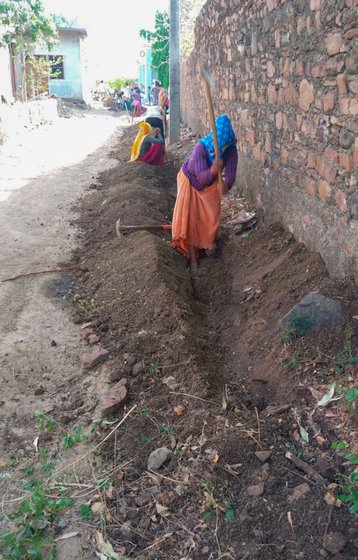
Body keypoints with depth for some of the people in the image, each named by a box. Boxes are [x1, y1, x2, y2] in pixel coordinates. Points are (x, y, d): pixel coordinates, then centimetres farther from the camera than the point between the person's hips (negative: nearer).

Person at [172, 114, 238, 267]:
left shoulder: (231, 149, -29)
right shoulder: (201, 147, -40)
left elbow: (231, 172, -33)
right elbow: (201, 177, -46)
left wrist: (226, 184, -56)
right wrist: (213, 170, -68)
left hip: (210, 182, 4)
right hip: (191, 180, -3)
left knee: (212, 216, 9)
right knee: (189, 217, -4)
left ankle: (208, 241, 41)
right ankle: (192, 256, 8)